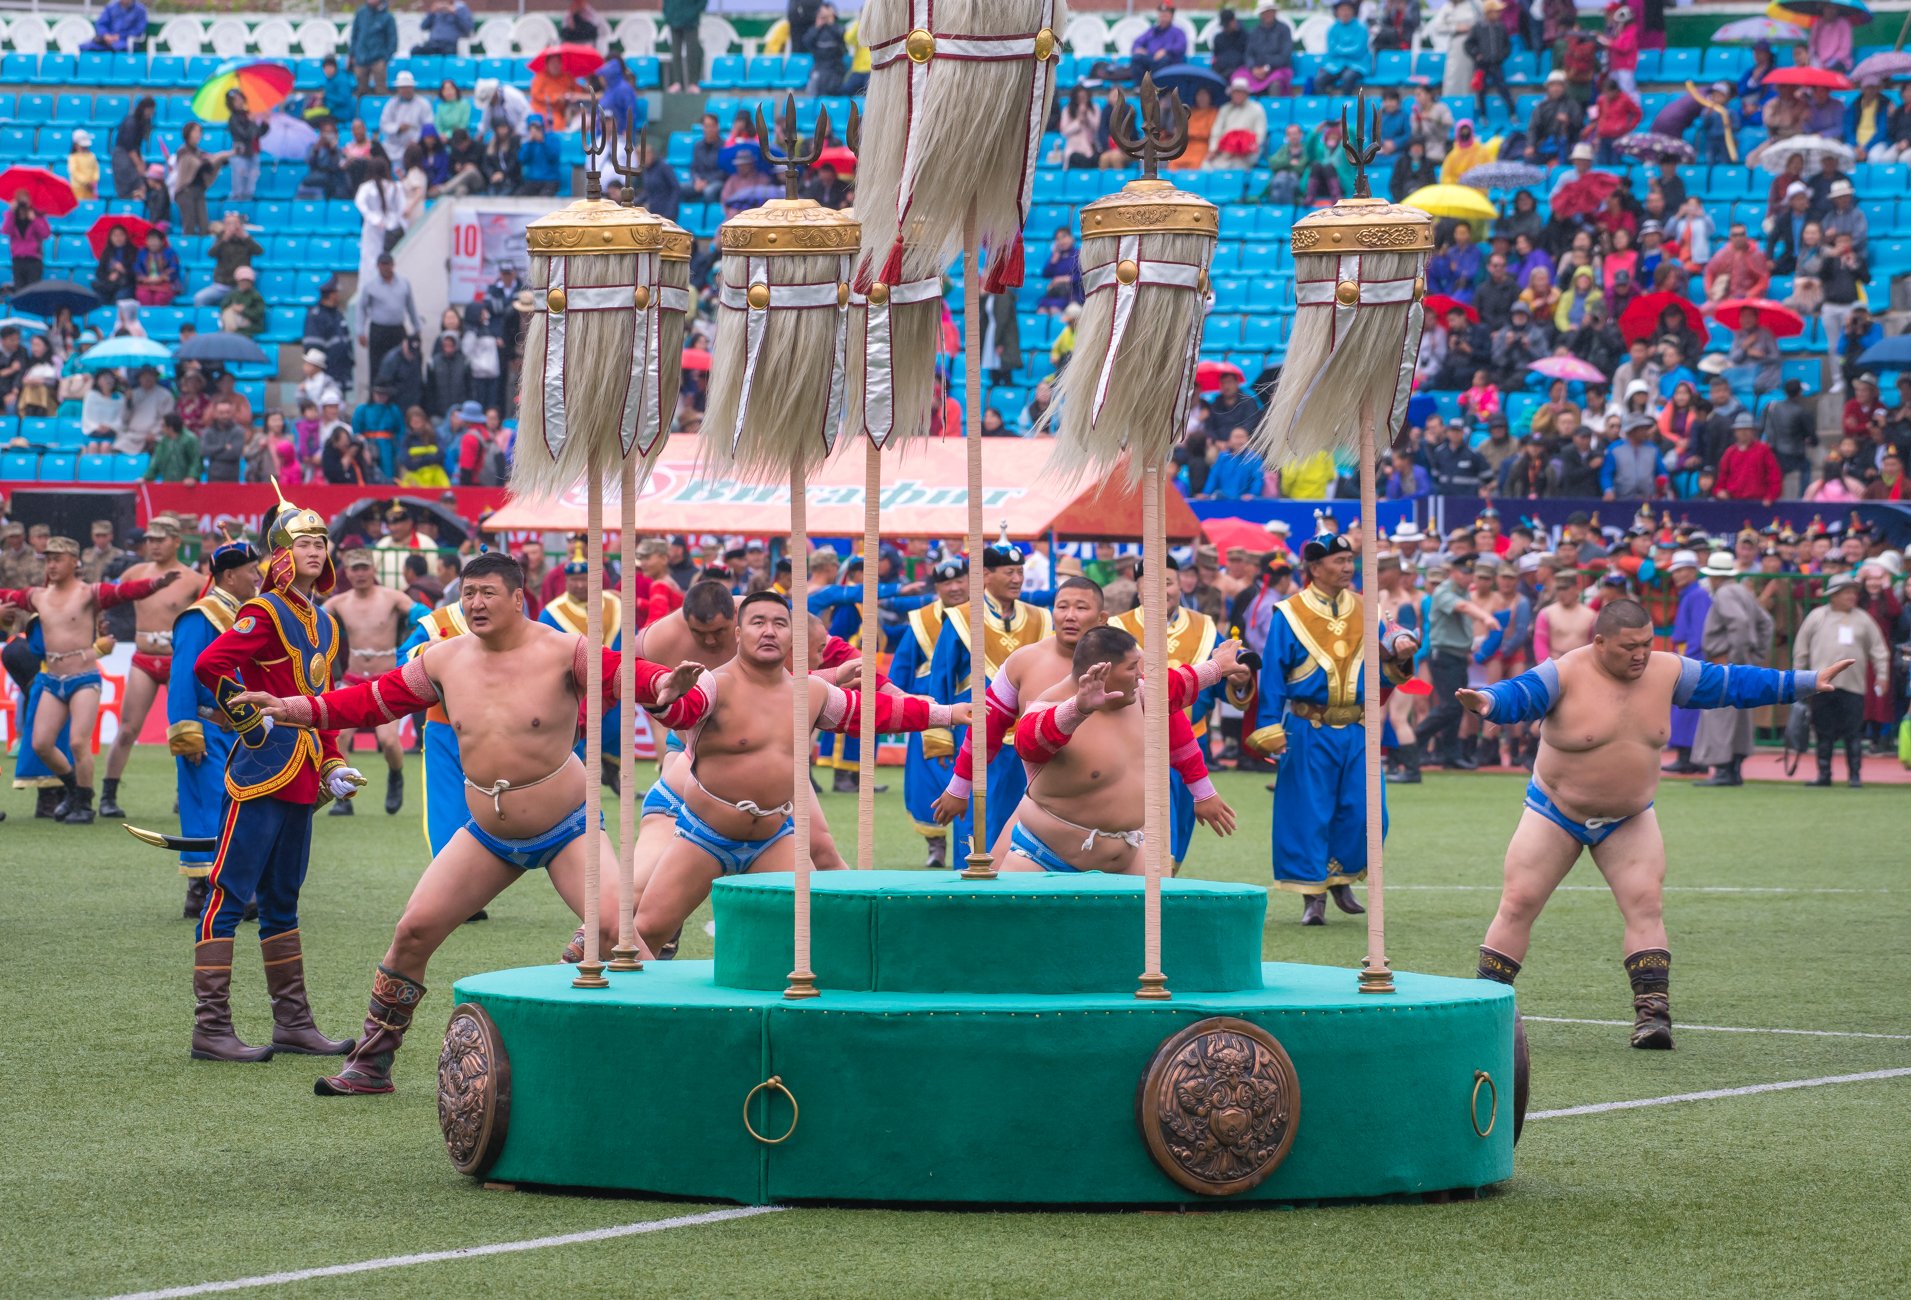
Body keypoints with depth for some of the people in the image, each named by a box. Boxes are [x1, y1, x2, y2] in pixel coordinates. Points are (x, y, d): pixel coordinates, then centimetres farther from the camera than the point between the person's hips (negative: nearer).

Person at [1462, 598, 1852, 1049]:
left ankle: (1652, 1013, -6)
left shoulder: (1667, 672, -6)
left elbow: (1733, 684, 2)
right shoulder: (1564, 675, -20)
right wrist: (1488, 703, -60)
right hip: (1556, 814, -3)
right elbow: (1519, 695, -36)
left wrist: (1806, 682, 2)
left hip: (1629, 820, 3)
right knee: (1518, 905, -3)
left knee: (1646, 905, -9)